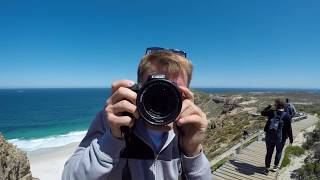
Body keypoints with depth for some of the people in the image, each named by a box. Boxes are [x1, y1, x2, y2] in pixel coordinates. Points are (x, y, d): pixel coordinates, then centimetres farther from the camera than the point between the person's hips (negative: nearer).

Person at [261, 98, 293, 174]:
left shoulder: (271, 112, -9)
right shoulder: (286, 116, -11)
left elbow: (262, 113, 9)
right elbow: (289, 128, -7)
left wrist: (269, 107, 18)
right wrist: (291, 138, 3)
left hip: (270, 137, 1)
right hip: (280, 138, -1)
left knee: (269, 152, 13)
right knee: (279, 151, 22)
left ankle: (267, 168, 20)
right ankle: (275, 166, 32)